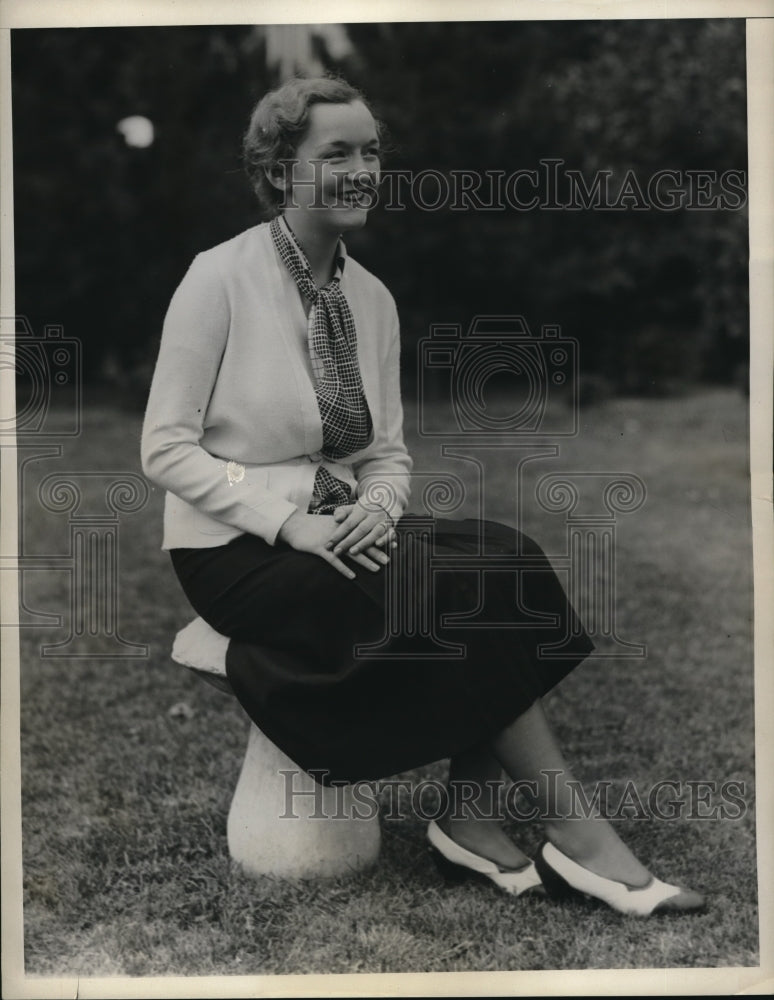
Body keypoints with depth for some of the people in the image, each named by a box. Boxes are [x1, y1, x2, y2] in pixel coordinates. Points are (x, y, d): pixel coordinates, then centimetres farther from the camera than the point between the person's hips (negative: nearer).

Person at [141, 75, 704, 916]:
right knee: (477, 590, -23)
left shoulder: (372, 299, 8)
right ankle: (573, 834, -11)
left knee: (500, 561, -21)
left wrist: (377, 510, -12)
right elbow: (166, 449, -13)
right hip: (236, 549, -6)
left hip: (344, 531, 6)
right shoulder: (220, 277, -10)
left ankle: (469, 821, -13)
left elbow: (388, 452, 11)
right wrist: (290, 522, -22)